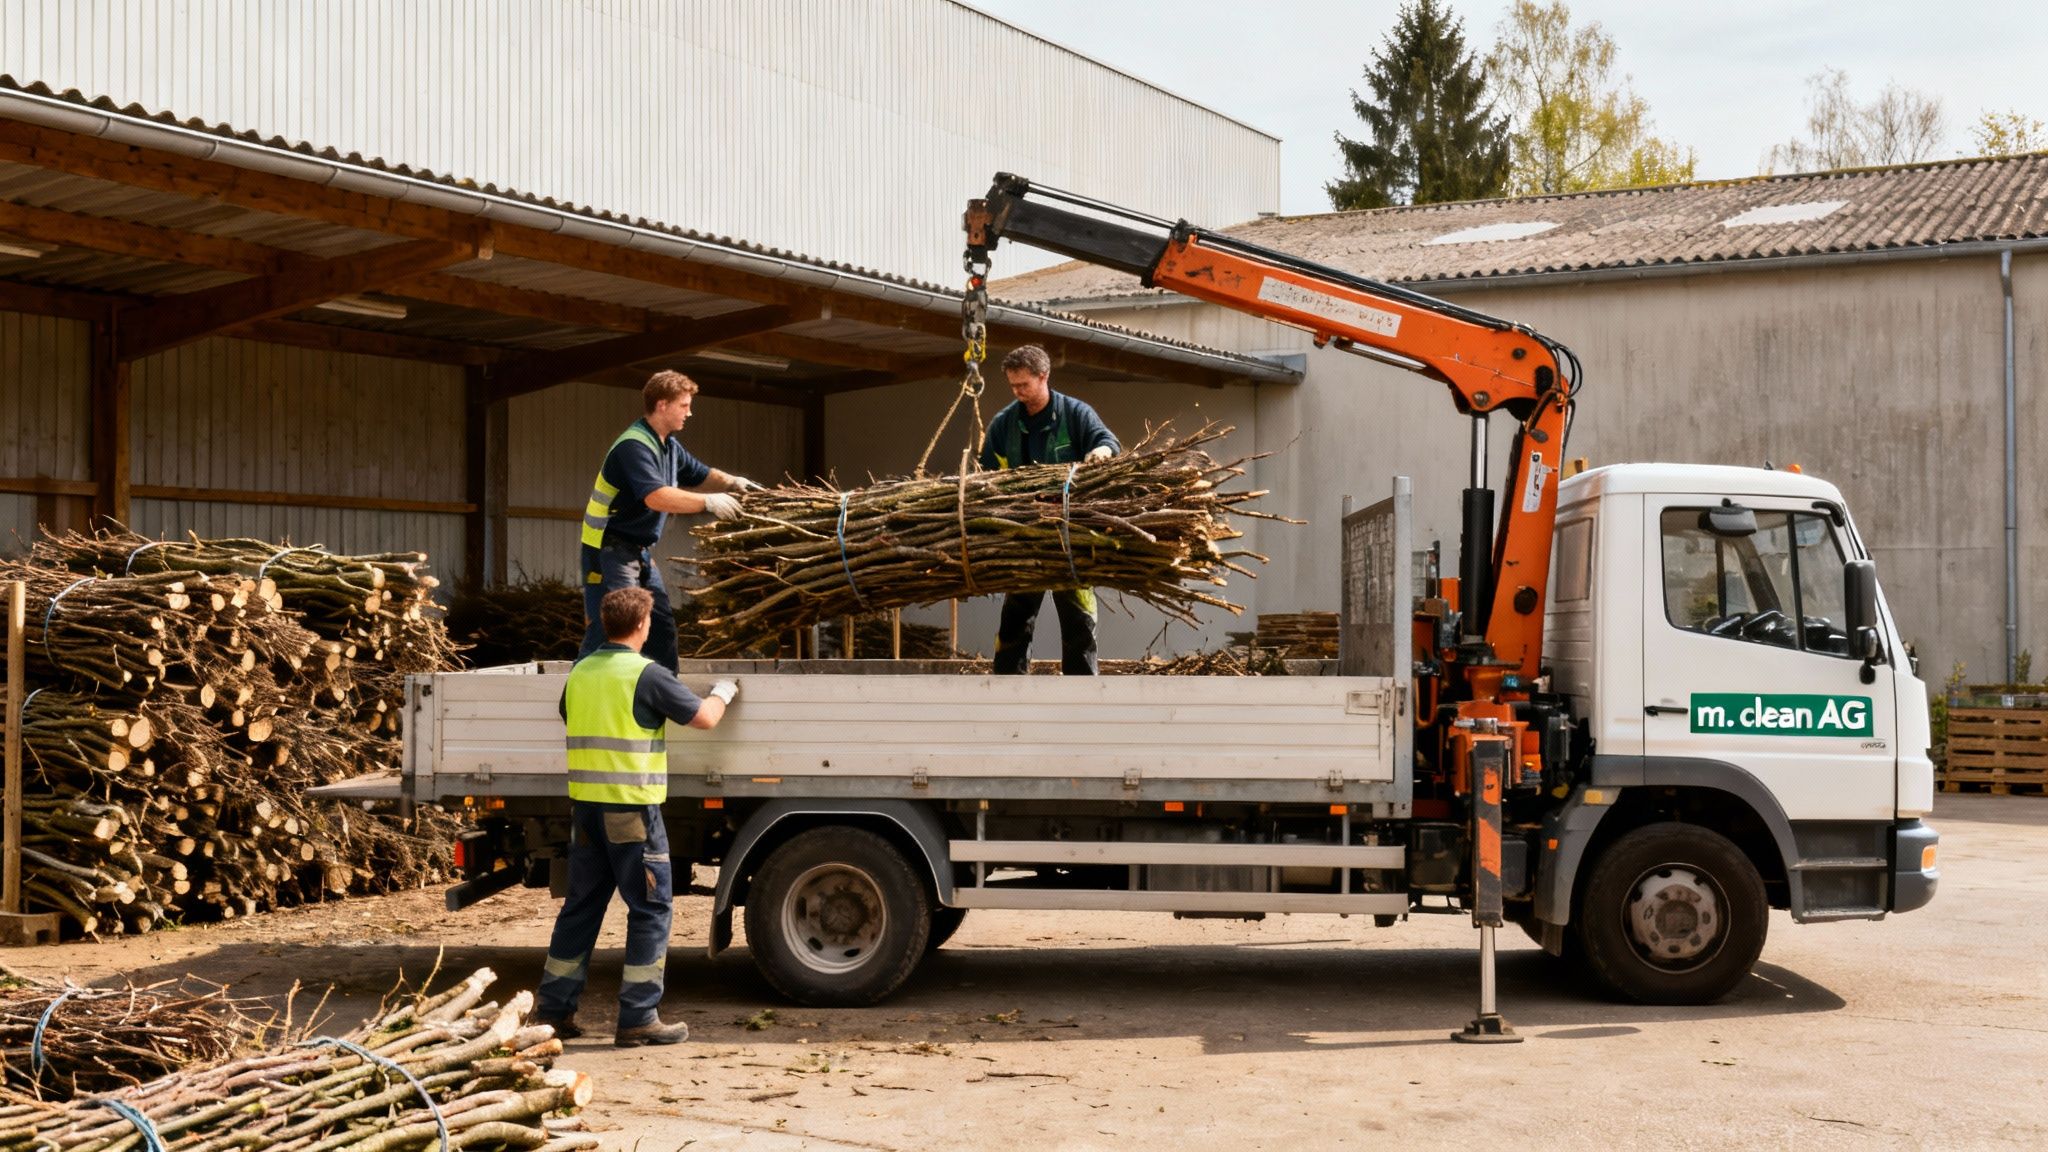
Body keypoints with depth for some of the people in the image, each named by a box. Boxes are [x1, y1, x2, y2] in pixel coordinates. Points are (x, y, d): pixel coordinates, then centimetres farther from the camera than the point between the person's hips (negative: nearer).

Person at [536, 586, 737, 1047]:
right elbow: (704, 718, -7)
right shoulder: (647, 675, -12)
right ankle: (638, 1018, 0)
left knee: (581, 906, 15)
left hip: (584, 803, 7)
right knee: (651, 909, 1)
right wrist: (723, 691, 13)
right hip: (630, 807, -7)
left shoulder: (580, 673, 8)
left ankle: (554, 1010, 17)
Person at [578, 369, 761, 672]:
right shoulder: (634, 446, -21)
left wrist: (731, 482, 1)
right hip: (609, 549, -10)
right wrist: (709, 502, -29)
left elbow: (700, 475, 22)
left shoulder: (669, 446, 11)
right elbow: (656, 497, -33)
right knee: (609, 629, -13)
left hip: (639, 550, 10)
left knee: (662, 624, 12)